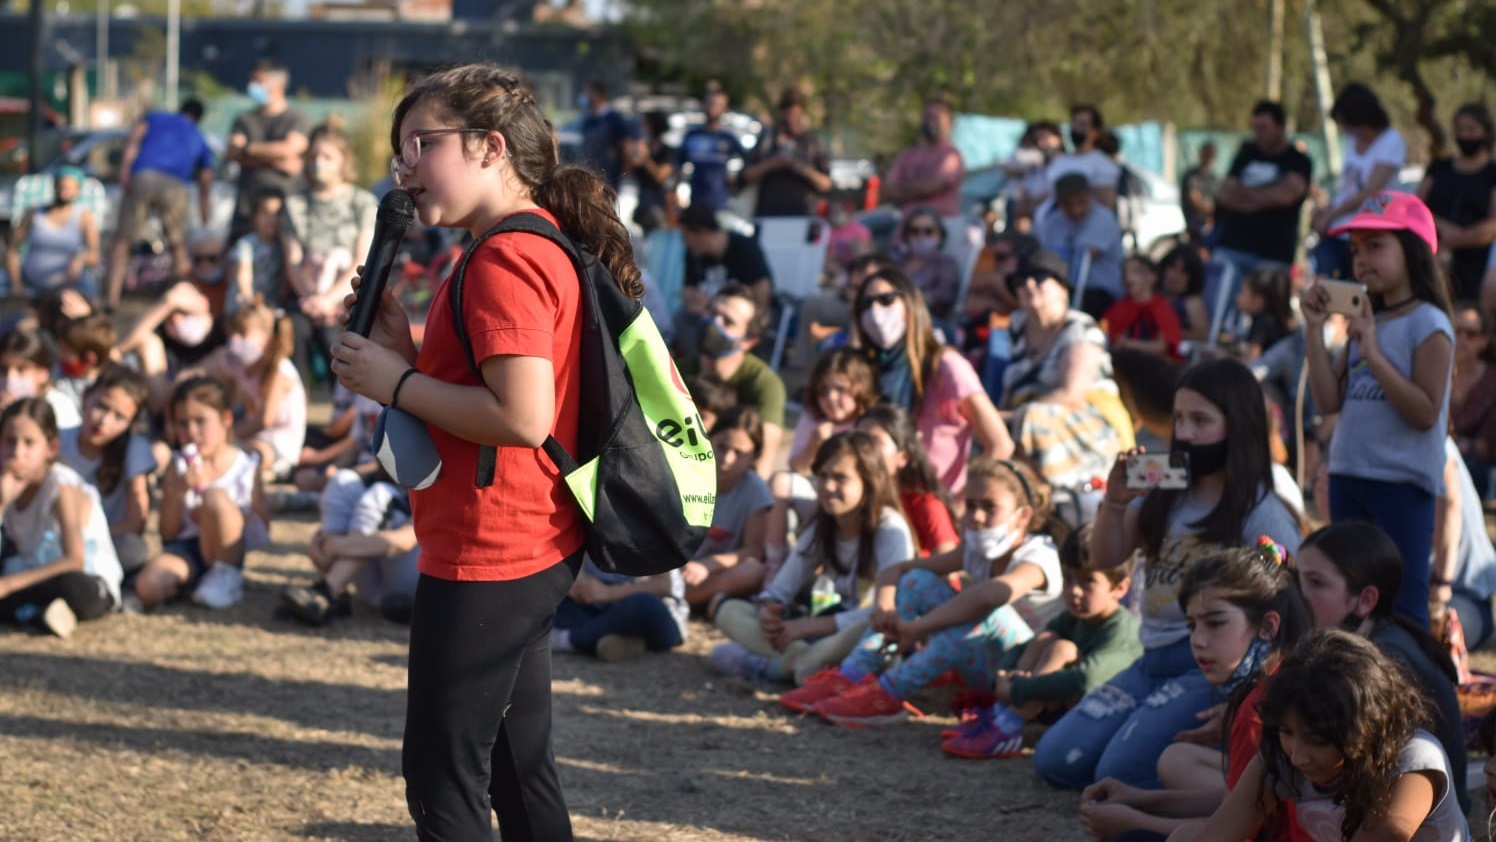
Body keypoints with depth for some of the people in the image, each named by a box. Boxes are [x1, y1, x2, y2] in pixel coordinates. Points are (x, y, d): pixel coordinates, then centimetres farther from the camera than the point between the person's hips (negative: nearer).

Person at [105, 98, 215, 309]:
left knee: (121, 242, 6)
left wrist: (124, 169, -5)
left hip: (141, 178, 0)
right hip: (175, 185, 1)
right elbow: (205, 190, 36)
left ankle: (111, 298, -9)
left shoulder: (153, 117, 31)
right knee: (179, 246, 19)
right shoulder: (199, 140, 33)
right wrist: (206, 225, 45)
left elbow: (134, 138, 8)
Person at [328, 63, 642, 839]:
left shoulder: (504, 262, -18)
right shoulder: (544, 246, 13)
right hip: (536, 551, 10)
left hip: (484, 561, -10)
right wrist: (405, 349, 6)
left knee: (441, 778, -4)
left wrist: (397, 383, -17)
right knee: (518, 768, 16)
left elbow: (523, 417, -27)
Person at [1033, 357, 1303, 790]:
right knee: (1055, 760, -1)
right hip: (1154, 658, 7)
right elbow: (1106, 557, 13)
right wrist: (1115, 502, -5)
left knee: (1120, 771, -21)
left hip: (1212, 668, -7)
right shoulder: (1165, 494, 9)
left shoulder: (1262, 515, -6)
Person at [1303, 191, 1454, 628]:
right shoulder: (1364, 321, 12)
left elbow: (1426, 413, -18)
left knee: (1404, 604, -4)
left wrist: (1373, 352, -21)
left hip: (1403, 482, -8)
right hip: (1349, 476, 8)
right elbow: (1329, 401, 5)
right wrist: (1315, 329, -1)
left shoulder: (1429, 325, -10)